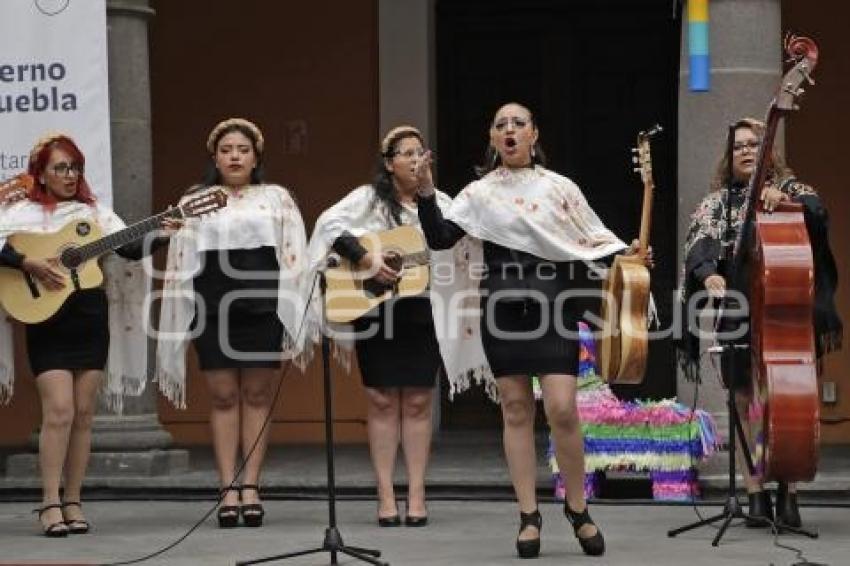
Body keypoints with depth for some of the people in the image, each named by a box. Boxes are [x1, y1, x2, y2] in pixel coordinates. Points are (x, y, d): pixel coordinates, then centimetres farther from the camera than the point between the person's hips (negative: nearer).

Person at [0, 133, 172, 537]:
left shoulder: (95, 213, 12)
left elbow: (130, 248, 0)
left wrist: (161, 237, -17)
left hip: (92, 321, 4)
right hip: (47, 322, -4)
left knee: (83, 413, 4)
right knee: (60, 410, -13)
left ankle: (72, 502, 9)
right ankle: (50, 503, -7)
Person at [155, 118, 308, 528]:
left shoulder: (277, 199, 11)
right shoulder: (195, 201, 13)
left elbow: (293, 256, 5)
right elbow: (181, 260, 11)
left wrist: (290, 313, -4)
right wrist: (179, 319, 4)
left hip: (262, 306, -1)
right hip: (213, 308, 1)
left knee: (257, 395, 1)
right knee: (223, 397, 0)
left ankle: (251, 487, 4)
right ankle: (228, 489, 1)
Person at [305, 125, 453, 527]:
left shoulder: (441, 204, 9)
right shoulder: (369, 198, 0)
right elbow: (330, 224, -14)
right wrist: (365, 259, -22)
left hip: (424, 309, 2)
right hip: (376, 309, -2)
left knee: (418, 400, 2)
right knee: (382, 399, 1)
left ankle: (416, 495, 6)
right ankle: (386, 496, 4)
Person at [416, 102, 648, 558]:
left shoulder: (558, 188, 5)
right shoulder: (478, 193, 8)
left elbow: (594, 240, 7)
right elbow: (440, 239, -2)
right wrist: (425, 193, -13)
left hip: (553, 307, -2)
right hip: (502, 310, 2)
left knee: (562, 408, -10)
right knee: (516, 410, 3)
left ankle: (577, 508, 7)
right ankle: (529, 516, 8)